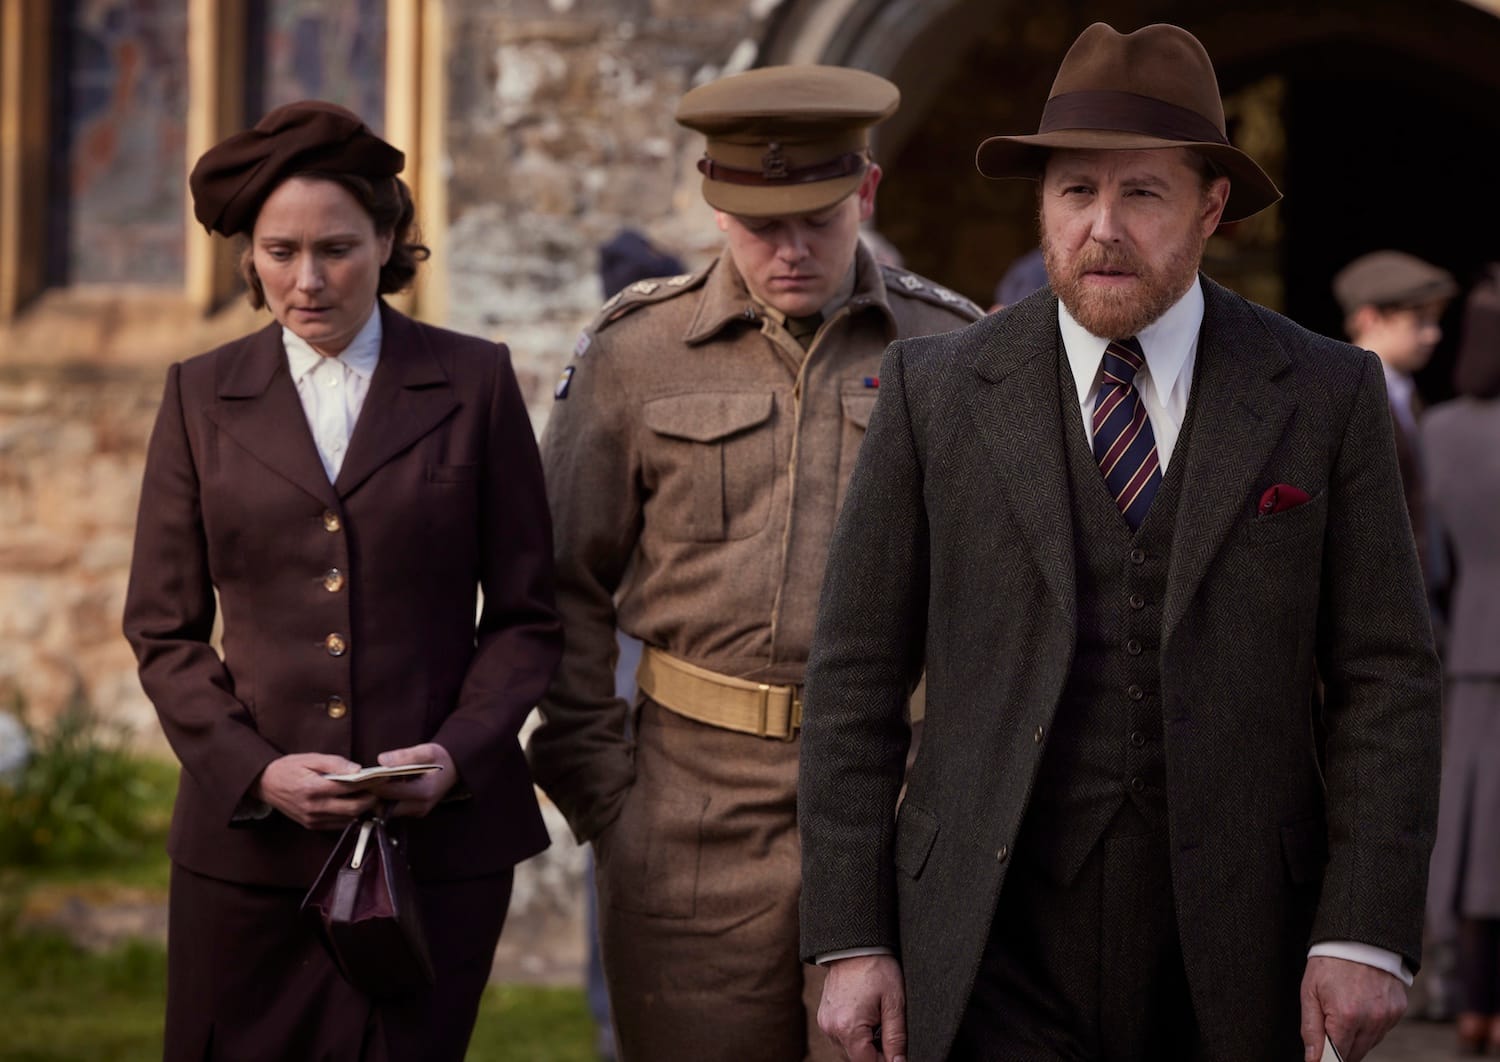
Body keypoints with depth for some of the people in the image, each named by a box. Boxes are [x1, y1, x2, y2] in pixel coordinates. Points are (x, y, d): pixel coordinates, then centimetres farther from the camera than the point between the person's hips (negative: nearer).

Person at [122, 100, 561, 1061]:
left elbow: (527, 615, 6)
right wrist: (254, 768, -9)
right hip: (248, 839, 1)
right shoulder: (202, 397, 8)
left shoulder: (473, 384, 5)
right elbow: (165, 629, 7)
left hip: (441, 835, -1)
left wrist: (458, 751, -11)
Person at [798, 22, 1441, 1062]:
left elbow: (1384, 679, 1)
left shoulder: (1329, 395, 3)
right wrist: (851, 939, -3)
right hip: (997, 963, 0)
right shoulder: (934, 391, 3)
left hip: (1235, 963, 1)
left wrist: (1367, 935, -8)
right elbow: (857, 680, 3)